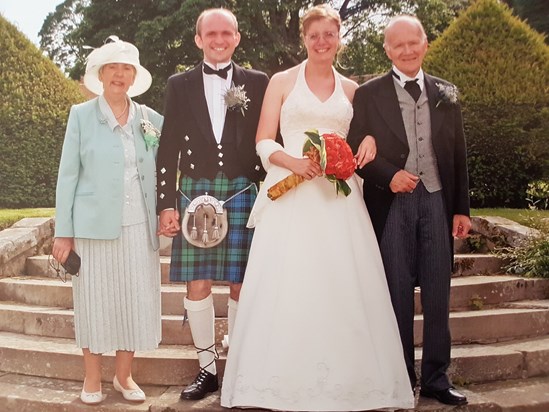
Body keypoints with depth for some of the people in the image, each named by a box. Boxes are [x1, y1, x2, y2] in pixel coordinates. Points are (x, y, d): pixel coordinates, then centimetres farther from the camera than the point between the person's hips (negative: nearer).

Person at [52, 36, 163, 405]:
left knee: (135, 299, 6)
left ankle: (124, 375, 22)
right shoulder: (81, 115, 1)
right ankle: (93, 379, 21)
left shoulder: (150, 118, 7)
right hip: (94, 225, -2)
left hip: (139, 225, 2)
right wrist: (63, 232, -4)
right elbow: (68, 175, 0)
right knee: (95, 299, 5)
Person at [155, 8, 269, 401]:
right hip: (195, 192, 1)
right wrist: (168, 203, 1)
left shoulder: (258, 82, 7)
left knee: (242, 284, 3)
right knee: (197, 284, 3)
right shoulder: (180, 85, 9)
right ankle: (207, 368, 18)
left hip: (243, 192, -1)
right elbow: (169, 148, 7)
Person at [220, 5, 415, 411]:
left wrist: (370, 141, 0)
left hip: (339, 198, 2)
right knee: (287, 288, -5)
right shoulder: (282, 82, 8)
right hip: (291, 196, -2)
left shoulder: (351, 89, 15)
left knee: (344, 287, -1)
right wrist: (294, 162, -16)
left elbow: (361, 137, 24)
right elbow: (264, 142, 3)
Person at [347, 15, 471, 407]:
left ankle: (436, 378, 19)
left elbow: (458, 154, 11)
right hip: (392, 204, -2)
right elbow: (356, 151, 0)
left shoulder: (446, 93, 10)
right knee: (397, 294, 4)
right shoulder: (369, 94, 2)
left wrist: (462, 208, 8)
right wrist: (389, 176, -16)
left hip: (437, 201, 3)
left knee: (438, 292, 7)